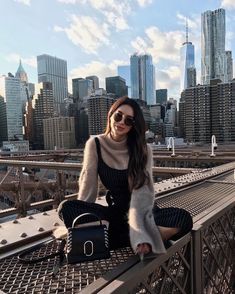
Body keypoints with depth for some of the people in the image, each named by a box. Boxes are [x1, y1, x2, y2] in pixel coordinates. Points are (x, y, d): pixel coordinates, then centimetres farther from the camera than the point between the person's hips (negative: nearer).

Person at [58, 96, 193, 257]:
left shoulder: (143, 149, -8)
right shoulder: (95, 144, -5)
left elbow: (142, 191, -20)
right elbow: (88, 184, -6)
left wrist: (140, 234, -31)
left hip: (142, 211, -1)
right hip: (115, 211, 1)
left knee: (184, 219, -28)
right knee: (66, 207, -25)